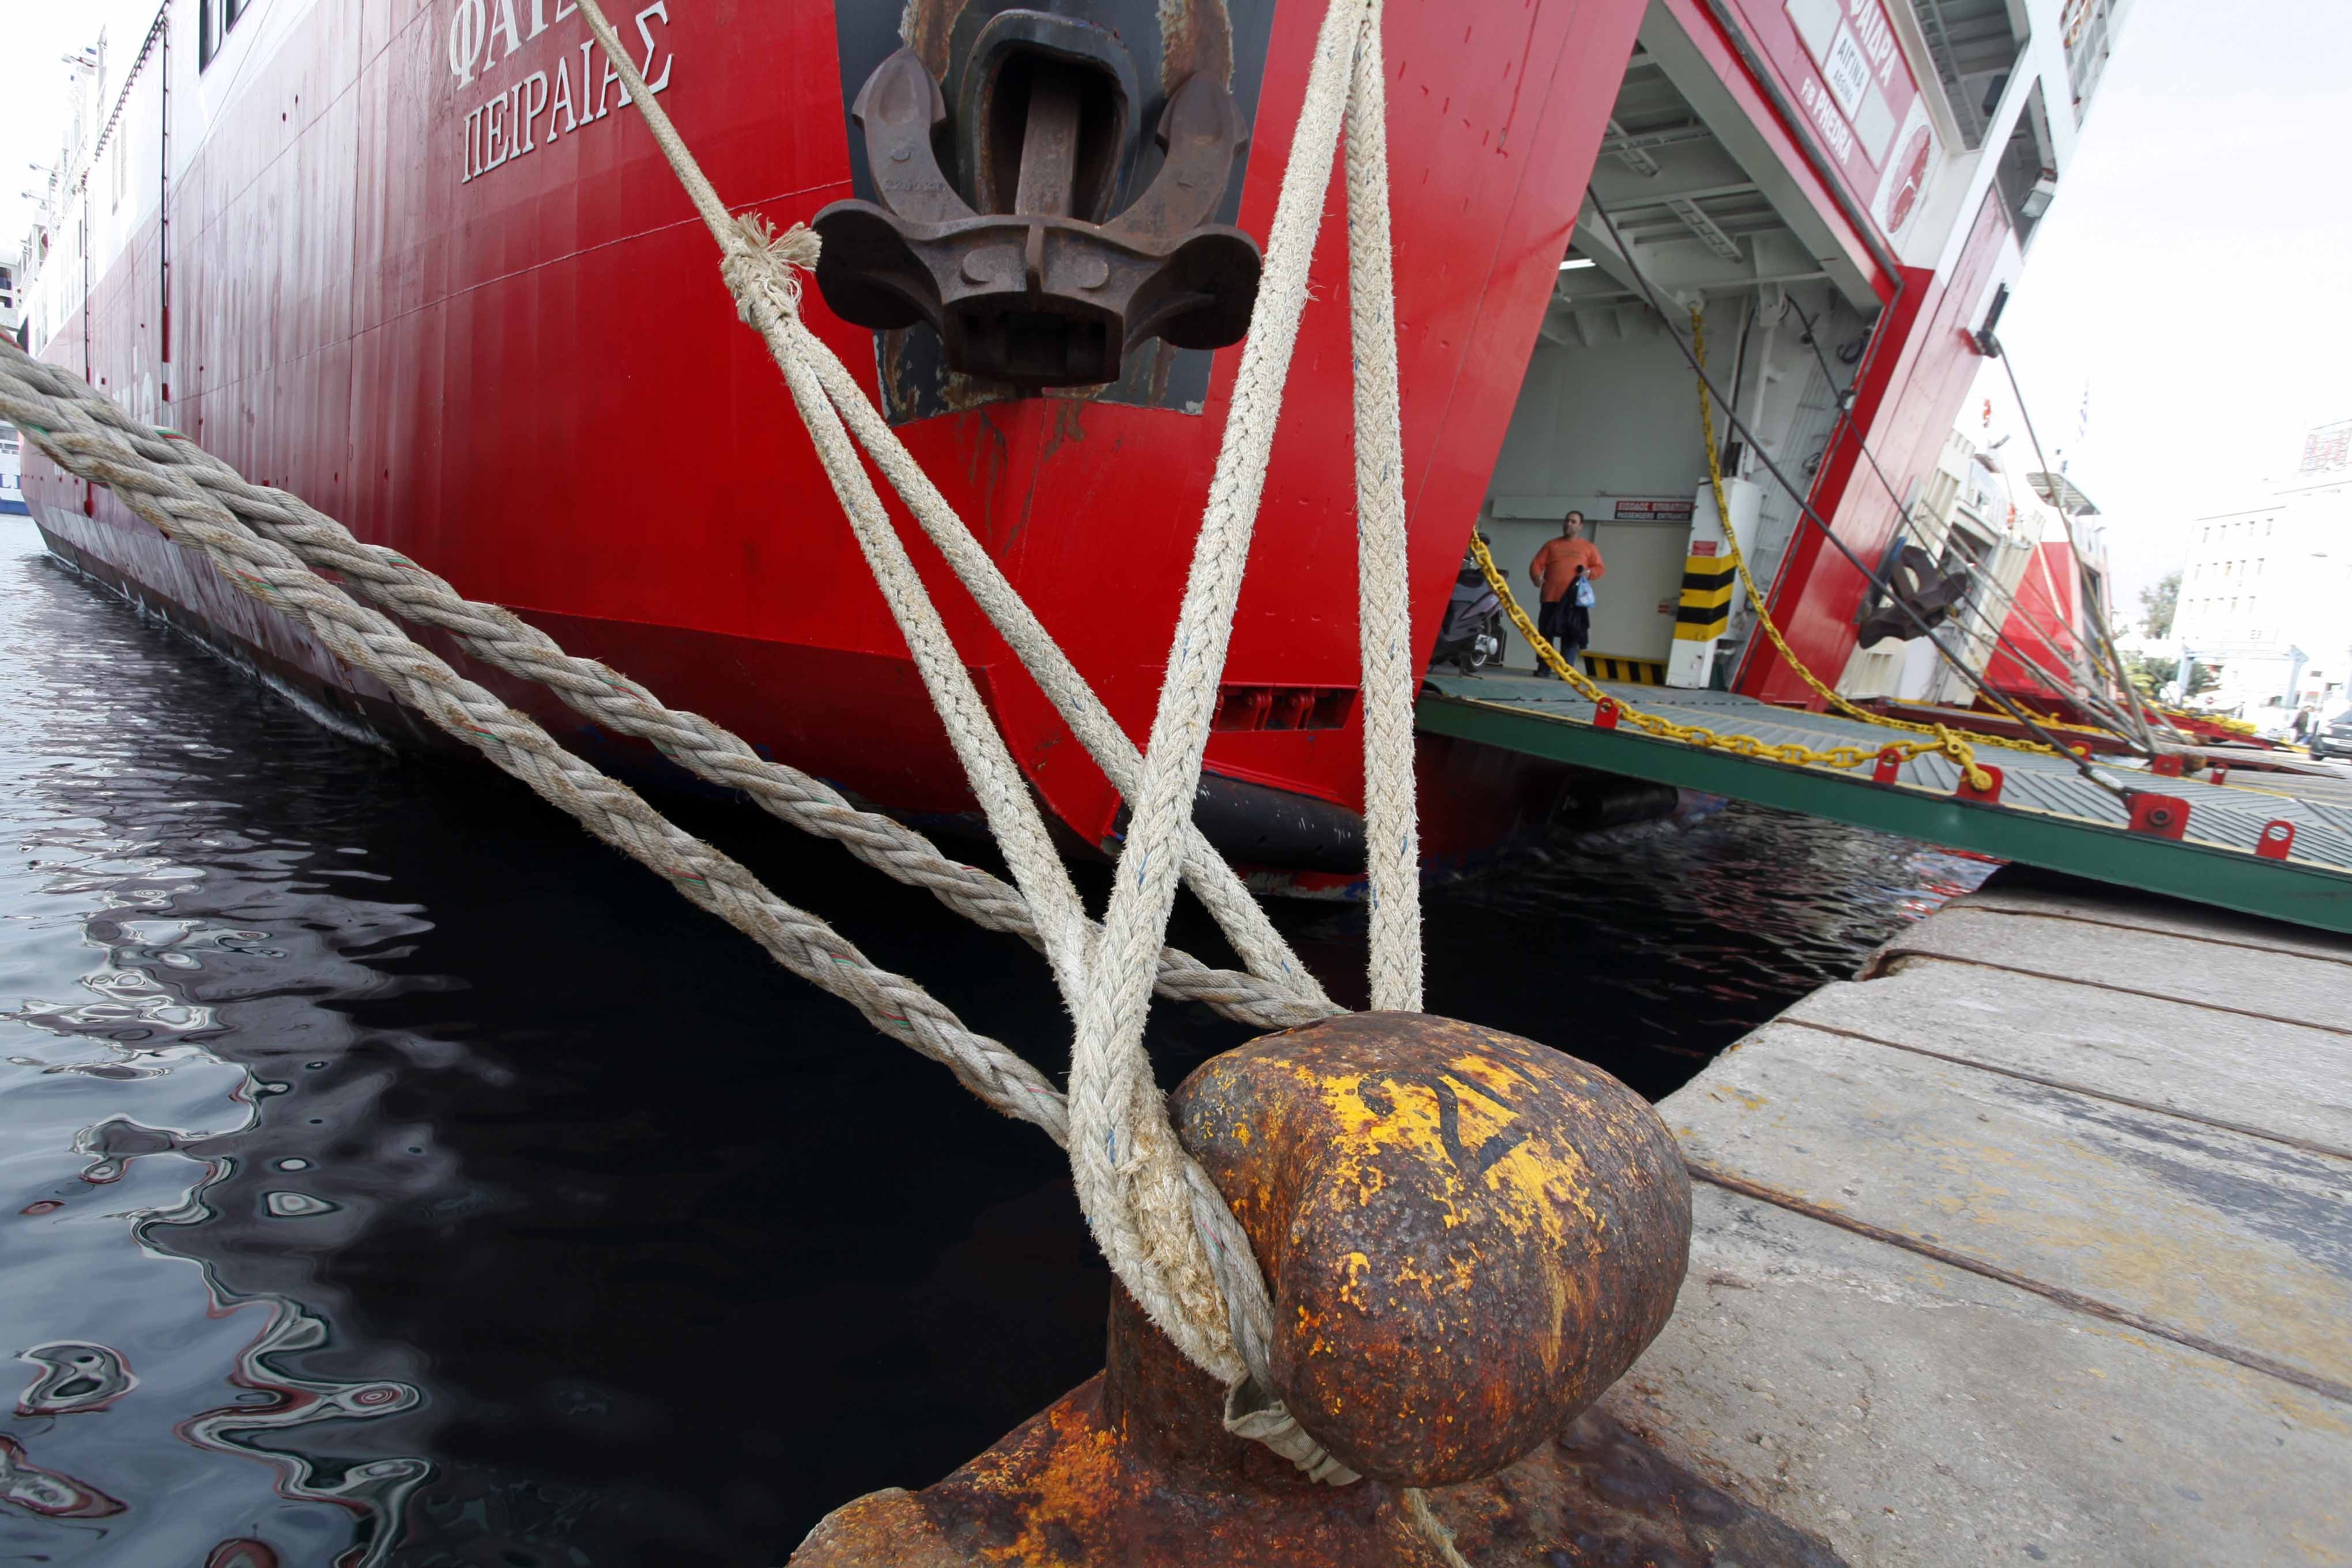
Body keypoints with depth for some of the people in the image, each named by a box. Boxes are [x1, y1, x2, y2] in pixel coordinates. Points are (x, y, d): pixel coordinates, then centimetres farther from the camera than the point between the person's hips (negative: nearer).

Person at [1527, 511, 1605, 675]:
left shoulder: (1588, 547, 13)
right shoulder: (1551, 545, 15)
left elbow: (1600, 569, 12)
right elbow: (1536, 564, 7)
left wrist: (1589, 573, -10)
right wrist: (1536, 577, -14)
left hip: (1575, 599, -1)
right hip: (1552, 597, 1)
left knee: (1571, 637, -5)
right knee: (1546, 634, 1)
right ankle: (1543, 668, 9)